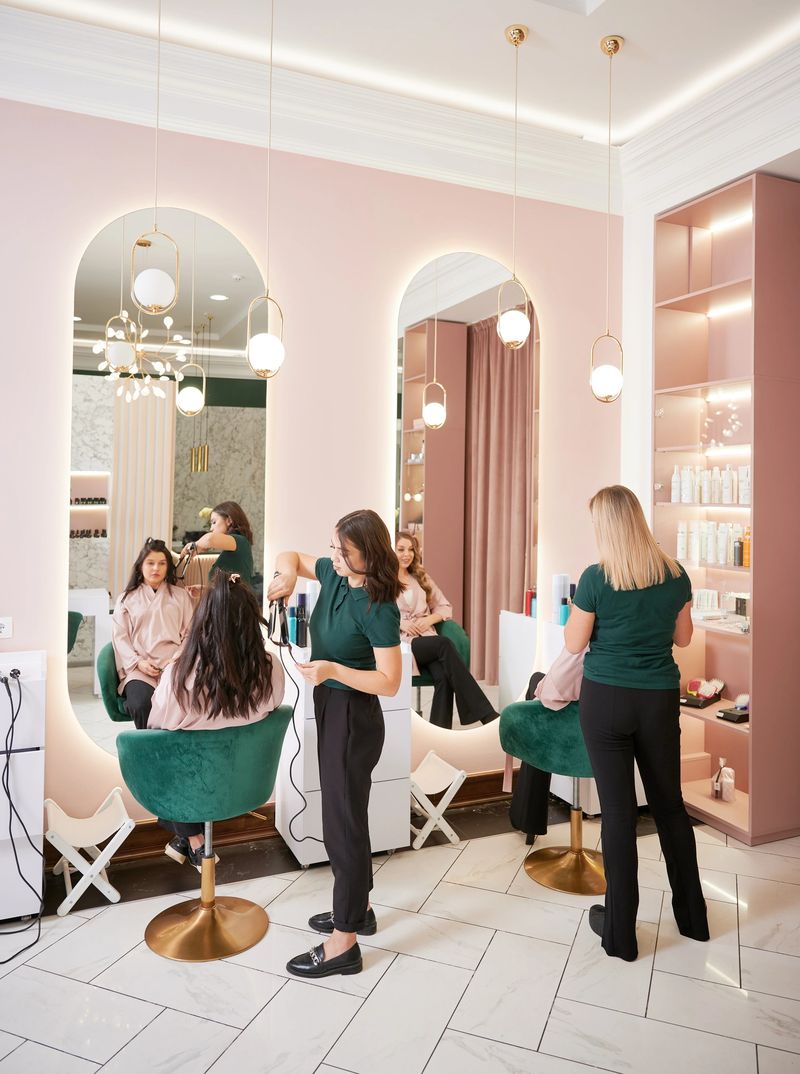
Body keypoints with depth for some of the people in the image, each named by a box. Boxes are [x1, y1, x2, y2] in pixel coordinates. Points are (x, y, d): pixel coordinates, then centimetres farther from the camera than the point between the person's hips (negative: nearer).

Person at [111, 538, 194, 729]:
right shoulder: (127, 598, 20)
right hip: (139, 669, 1)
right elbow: (119, 636, 10)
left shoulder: (181, 596, 20)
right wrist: (138, 662, -6)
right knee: (141, 704, -32)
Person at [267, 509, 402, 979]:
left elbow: (389, 682, -22)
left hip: (354, 718, -9)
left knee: (345, 822, 1)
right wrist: (287, 573, -9)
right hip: (329, 707, 9)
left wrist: (334, 669, -34)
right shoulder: (334, 574, -2)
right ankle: (358, 906, 40)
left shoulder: (378, 608, -24)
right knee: (345, 814, 21)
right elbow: (291, 556, 14)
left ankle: (344, 944, 16)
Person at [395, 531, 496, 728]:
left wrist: (429, 619, -2)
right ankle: (488, 716, -34)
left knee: (443, 676, -29)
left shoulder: (421, 577, 21)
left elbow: (445, 607, 19)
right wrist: (398, 623, -17)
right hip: (400, 642, -4)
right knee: (444, 644, -32)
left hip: (425, 638, 5)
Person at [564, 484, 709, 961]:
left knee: (618, 809, 5)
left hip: (606, 700, -3)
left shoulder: (596, 578, -15)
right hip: (660, 700, 4)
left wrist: (576, 608, 10)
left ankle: (621, 931, 17)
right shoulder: (675, 575, -3)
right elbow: (683, 637, 9)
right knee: (670, 802, 18)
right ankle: (693, 916, 34)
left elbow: (574, 644, -5)